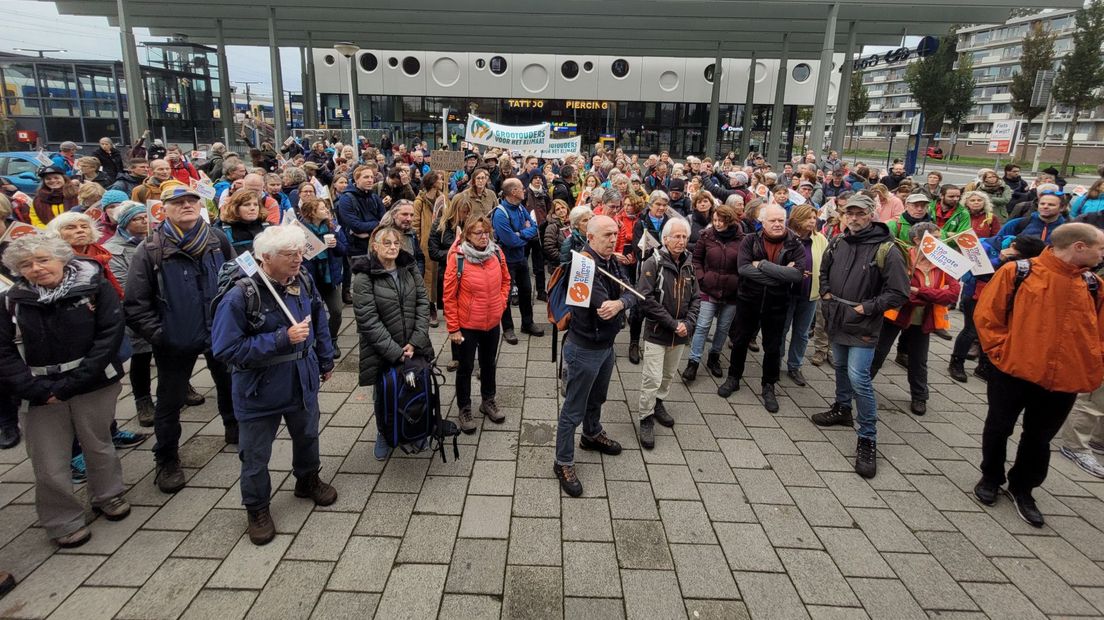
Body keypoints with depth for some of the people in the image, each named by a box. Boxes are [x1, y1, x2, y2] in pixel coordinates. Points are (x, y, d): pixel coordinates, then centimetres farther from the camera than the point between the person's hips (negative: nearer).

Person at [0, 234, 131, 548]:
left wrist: (70, 385, -16)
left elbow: (110, 335, -13)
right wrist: (37, 390, -16)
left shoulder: (95, 287, -7)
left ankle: (107, 496, 41)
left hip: (94, 386, -1)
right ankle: (64, 522, 24)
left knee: (99, 446, 17)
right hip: (41, 394, 1)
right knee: (50, 467, 4)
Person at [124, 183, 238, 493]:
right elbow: (135, 302, -10)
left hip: (221, 333, 3)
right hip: (176, 340, -3)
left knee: (230, 385, 20)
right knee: (170, 401, 9)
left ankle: (234, 429, 45)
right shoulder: (151, 249, -13)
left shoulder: (217, 240, -4)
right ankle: (167, 461, 27)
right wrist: (156, 334, -14)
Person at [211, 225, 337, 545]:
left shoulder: (304, 283, -8)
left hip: (303, 382, 5)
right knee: (255, 455, 12)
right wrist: (283, 339, -31)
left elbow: (320, 323, 9)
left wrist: (326, 360, 15)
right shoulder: (240, 296, -25)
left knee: (307, 437, 26)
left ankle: (308, 480, 53)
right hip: (260, 391, -5)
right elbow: (225, 349, -27)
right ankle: (257, 509, 36)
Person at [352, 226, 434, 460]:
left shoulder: (409, 267, 1)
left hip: (413, 346, 4)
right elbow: (368, 320, -16)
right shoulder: (364, 276, -13)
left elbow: (423, 302, 0)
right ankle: (384, 435, 38)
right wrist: (395, 352, -17)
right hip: (382, 351, -3)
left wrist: (416, 342, -9)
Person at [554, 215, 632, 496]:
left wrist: (620, 303, -29)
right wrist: (622, 303, -17)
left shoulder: (612, 262, 2)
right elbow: (604, 308, -33)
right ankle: (563, 463, 19)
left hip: (606, 344, 9)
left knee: (596, 398, 29)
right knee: (573, 410, 5)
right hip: (584, 349, -8)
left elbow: (631, 295, -9)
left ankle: (592, 435, 53)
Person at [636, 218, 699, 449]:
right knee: (652, 379, -4)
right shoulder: (653, 263, -12)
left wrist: (688, 323, -7)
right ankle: (646, 418, 12)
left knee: (669, 375, 18)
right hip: (657, 332, -5)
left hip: (680, 334, 5)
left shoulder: (688, 265, 5)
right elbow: (646, 298, -19)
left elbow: (695, 298, 9)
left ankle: (658, 403, 40)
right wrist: (672, 323, -18)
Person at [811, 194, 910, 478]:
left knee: (858, 378, -12)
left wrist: (868, 308, -17)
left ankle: (868, 439, -1)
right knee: (841, 368, 22)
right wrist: (825, 291, 7)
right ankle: (842, 409, 44)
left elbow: (899, 293, -14)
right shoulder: (837, 243, 2)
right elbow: (824, 271, 22)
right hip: (836, 320, 6)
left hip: (863, 326, -6)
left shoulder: (885, 250, -16)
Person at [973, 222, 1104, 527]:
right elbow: (986, 315, -7)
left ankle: (1023, 488, 34)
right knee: (999, 429, 13)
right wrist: (1001, 352, -11)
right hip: (1013, 373, -3)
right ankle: (991, 478, 34)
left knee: (1039, 438, 16)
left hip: (1064, 382, 4)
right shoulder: (1017, 273, -10)